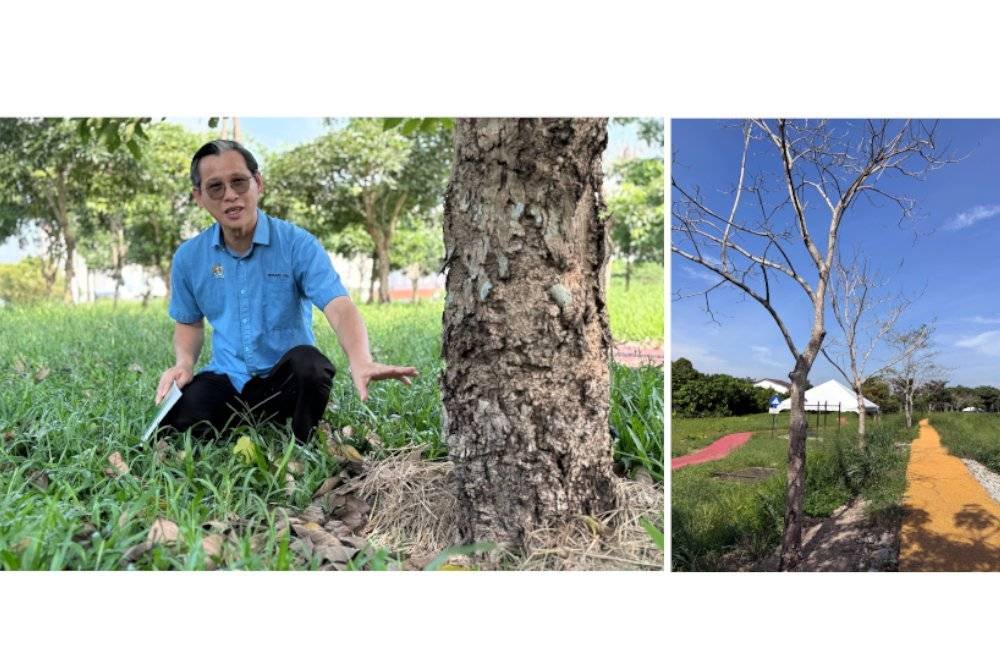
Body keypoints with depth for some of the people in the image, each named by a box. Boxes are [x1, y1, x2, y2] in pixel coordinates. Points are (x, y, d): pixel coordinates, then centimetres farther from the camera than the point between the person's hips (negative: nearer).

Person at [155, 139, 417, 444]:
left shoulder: (297, 243, -11)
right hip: (227, 382, 3)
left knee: (307, 361, -37)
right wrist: (184, 364, -4)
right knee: (175, 423, -27)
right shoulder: (188, 258, 3)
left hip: (285, 381, -2)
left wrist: (361, 362, -46)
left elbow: (340, 308, -25)